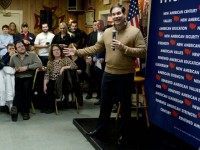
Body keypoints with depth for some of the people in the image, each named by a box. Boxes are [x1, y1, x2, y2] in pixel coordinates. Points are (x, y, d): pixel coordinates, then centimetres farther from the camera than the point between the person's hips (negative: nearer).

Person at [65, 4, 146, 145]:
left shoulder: (135, 31, -10)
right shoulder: (107, 32, 6)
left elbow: (143, 52, -15)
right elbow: (96, 48, 11)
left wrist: (123, 48, -23)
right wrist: (78, 52, 6)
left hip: (125, 75, -5)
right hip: (108, 74, 5)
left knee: (125, 106, 9)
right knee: (105, 104, 16)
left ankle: (124, 134, 24)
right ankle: (101, 129, 32)